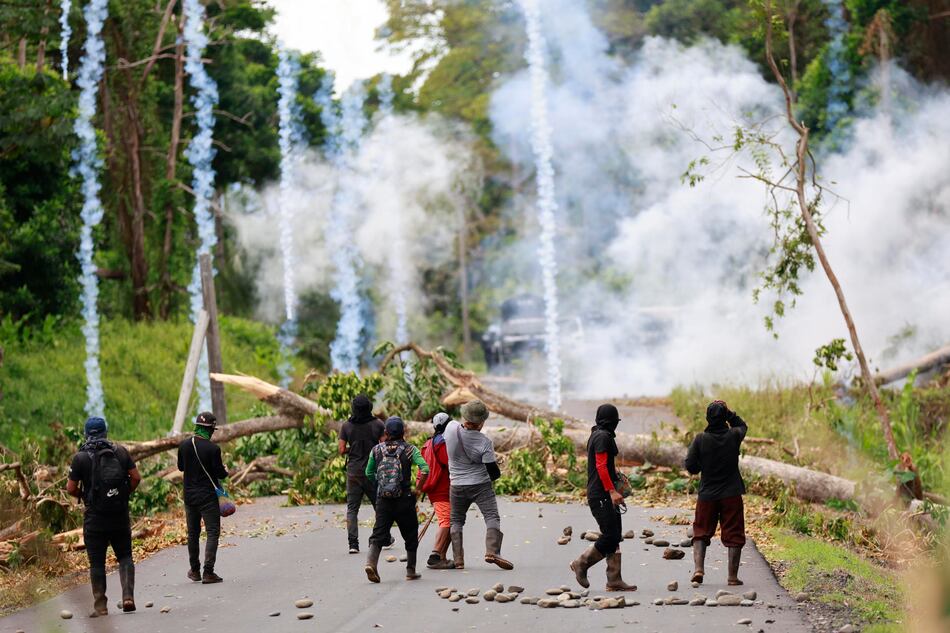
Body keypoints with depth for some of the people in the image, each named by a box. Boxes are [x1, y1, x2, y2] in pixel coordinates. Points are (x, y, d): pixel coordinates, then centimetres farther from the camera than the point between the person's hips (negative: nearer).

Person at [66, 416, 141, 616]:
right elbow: (136, 477, 0)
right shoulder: (121, 451, 1)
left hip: (95, 518, -2)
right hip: (120, 516, 2)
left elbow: (71, 488, -6)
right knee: (125, 556, 14)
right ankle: (128, 596, -3)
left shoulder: (80, 457, -7)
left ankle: (100, 606, 5)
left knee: (97, 563, 6)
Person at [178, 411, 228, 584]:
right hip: (208, 496, -5)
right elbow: (220, 473, -13)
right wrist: (225, 472, 9)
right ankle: (208, 572, -9)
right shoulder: (213, 448, -17)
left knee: (193, 533, 16)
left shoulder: (184, 445, -1)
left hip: (189, 496, 5)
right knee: (212, 532, -1)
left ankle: (195, 571, 24)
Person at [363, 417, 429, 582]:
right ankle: (411, 571, 18)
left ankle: (371, 562, -21)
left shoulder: (377, 449, 4)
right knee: (410, 535, 13)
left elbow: (369, 473, 11)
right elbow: (425, 469, -14)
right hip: (404, 499, -2)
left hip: (383, 499, 2)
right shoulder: (409, 449, -3)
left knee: (379, 533, 3)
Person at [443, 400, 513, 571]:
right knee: (492, 517, -5)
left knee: (456, 521, 16)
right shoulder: (484, 442, -17)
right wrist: (495, 474, 10)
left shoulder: (451, 427, -9)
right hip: (481, 486, -4)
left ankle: (458, 560, 9)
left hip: (457, 485, 4)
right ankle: (492, 552, -25)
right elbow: (493, 472, -13)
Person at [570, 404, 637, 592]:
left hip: (605, 494, 10)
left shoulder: (597, 435, 18)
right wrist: (612, 491, -22)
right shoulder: (603, 437, -12)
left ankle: (614, 580, 4)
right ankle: (581, 564, 1)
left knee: (614, 536, 6)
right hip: (602, 495, -10)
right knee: (610, 536, -11)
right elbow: (601, 466, -19)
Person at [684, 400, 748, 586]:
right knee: (733, 534, 6)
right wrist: (728, 413, 9)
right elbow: (742, 426, 18)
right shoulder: (734, 436, -7)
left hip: (707, 494, 0)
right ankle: (733, 576, 6)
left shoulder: (700, 439, -9)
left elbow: (690, 467, -6)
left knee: (701, 532, 12)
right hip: (732, 494, 0)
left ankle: (698, 568, -4)